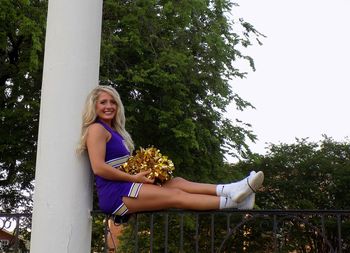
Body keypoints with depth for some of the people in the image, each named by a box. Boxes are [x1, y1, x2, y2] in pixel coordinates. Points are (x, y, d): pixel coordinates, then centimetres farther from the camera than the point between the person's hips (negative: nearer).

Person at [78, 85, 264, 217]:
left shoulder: (113, 131, 25)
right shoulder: (97, 129, -6)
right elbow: (98, 168, -17)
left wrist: (141, 172, 2)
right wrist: (134, 178, -14)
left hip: (123, 188, 9)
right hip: (114, 194, -9)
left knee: (176, 182, -8)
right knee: (176, 196, -15)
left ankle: (230, 191, -21)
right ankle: (232, 201, -19)